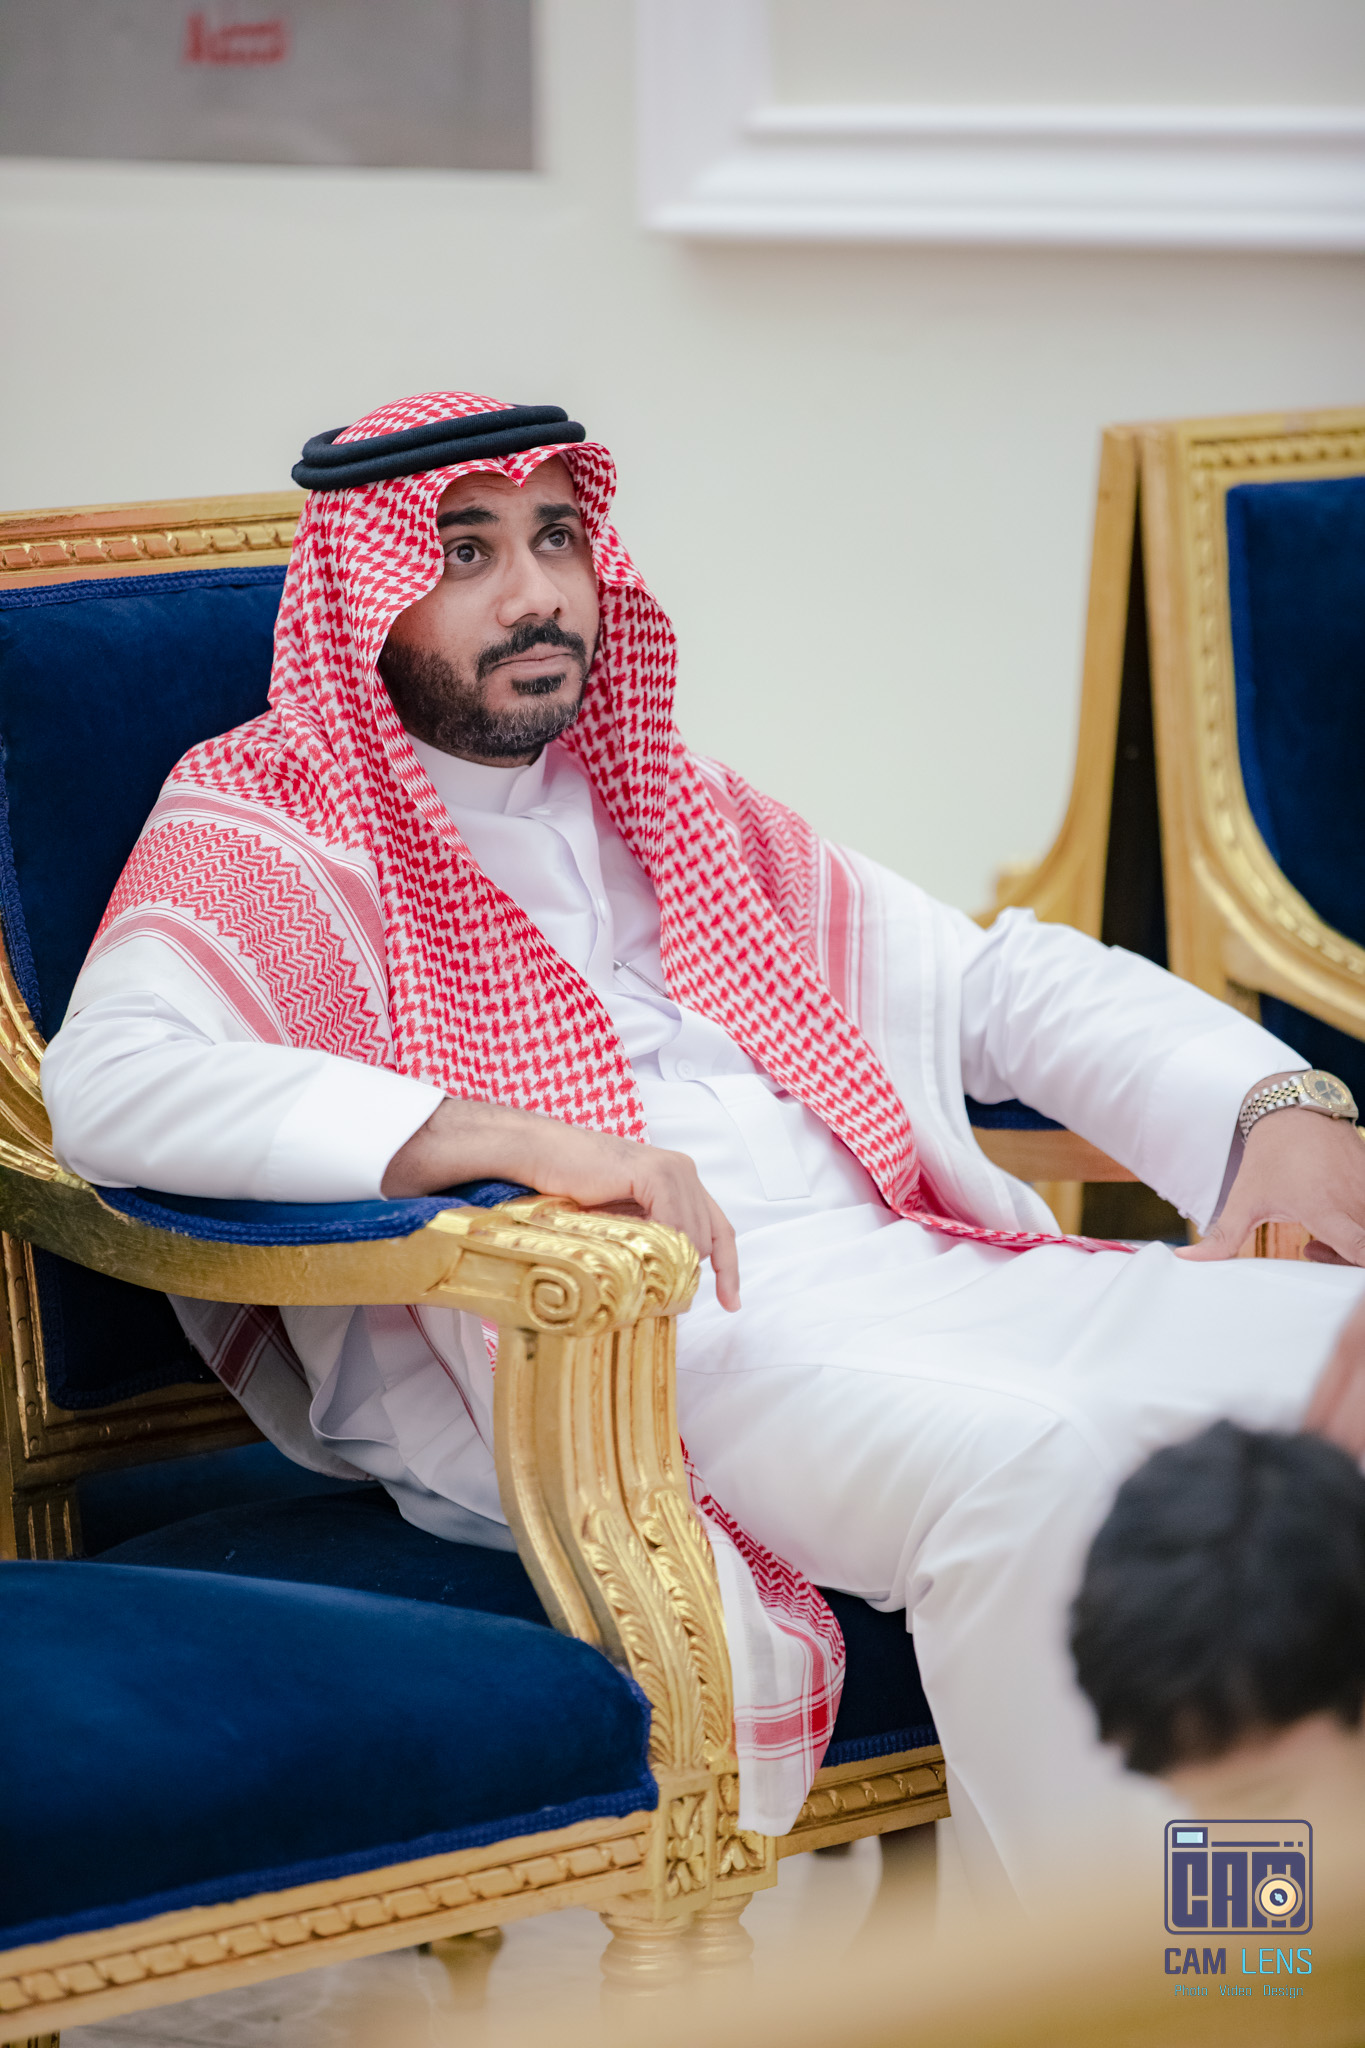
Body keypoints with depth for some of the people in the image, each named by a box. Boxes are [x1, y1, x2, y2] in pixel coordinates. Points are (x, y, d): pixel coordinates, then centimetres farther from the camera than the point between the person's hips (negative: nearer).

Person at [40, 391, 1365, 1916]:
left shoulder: (679, 816, 27)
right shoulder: (274, 835, 6)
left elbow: (995, 983, 26)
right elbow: (112, 1085, -15)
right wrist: (512, 1134, -25)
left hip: (914, 1267, 7)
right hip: (635, 1348, -7)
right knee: (1041, 1475, -36)